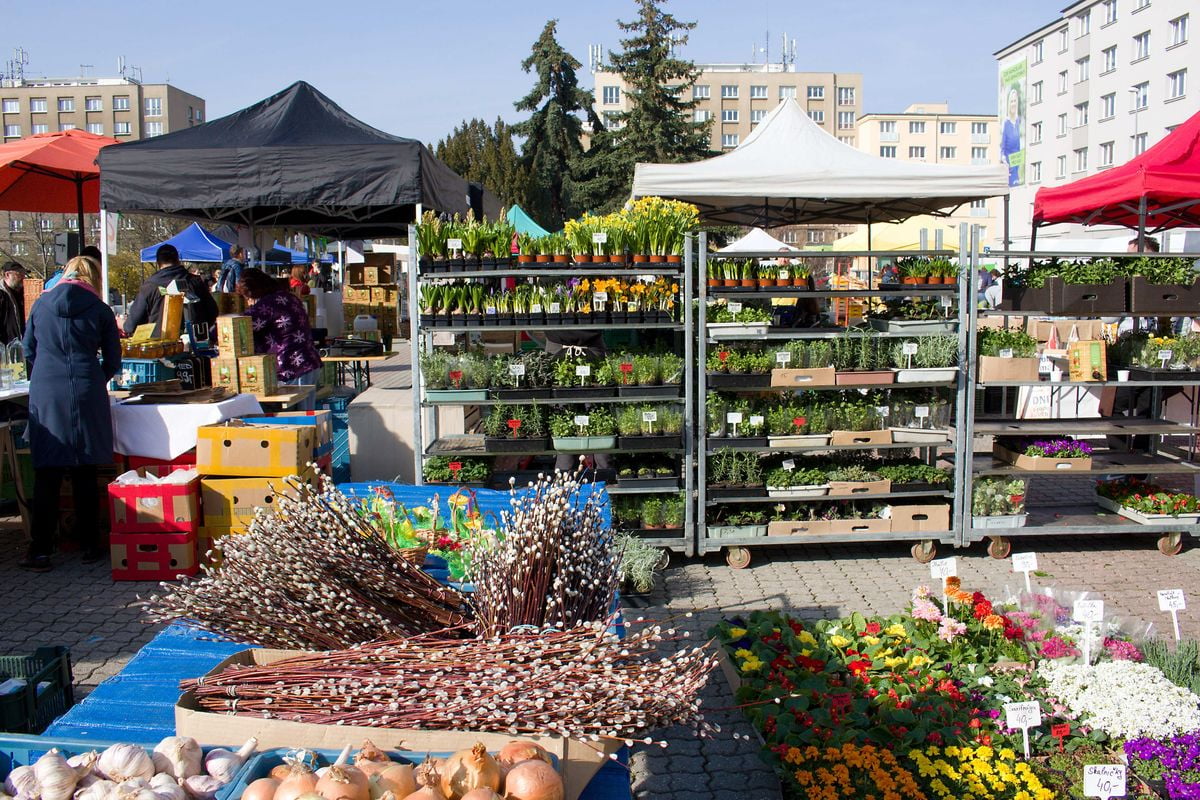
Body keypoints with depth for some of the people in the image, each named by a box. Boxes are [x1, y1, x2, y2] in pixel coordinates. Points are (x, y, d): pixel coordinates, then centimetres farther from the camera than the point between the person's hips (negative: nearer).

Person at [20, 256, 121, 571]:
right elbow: (112, 362, 7)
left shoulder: (41, 305, 9)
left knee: (46, 475, 4)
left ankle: (40, 550, 4)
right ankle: (89, 546, 13)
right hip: (86, 397, -1)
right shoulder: (100, 310, 3)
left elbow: (28, 352, 15)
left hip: (44, 396, 1)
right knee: (85, 474, 6)